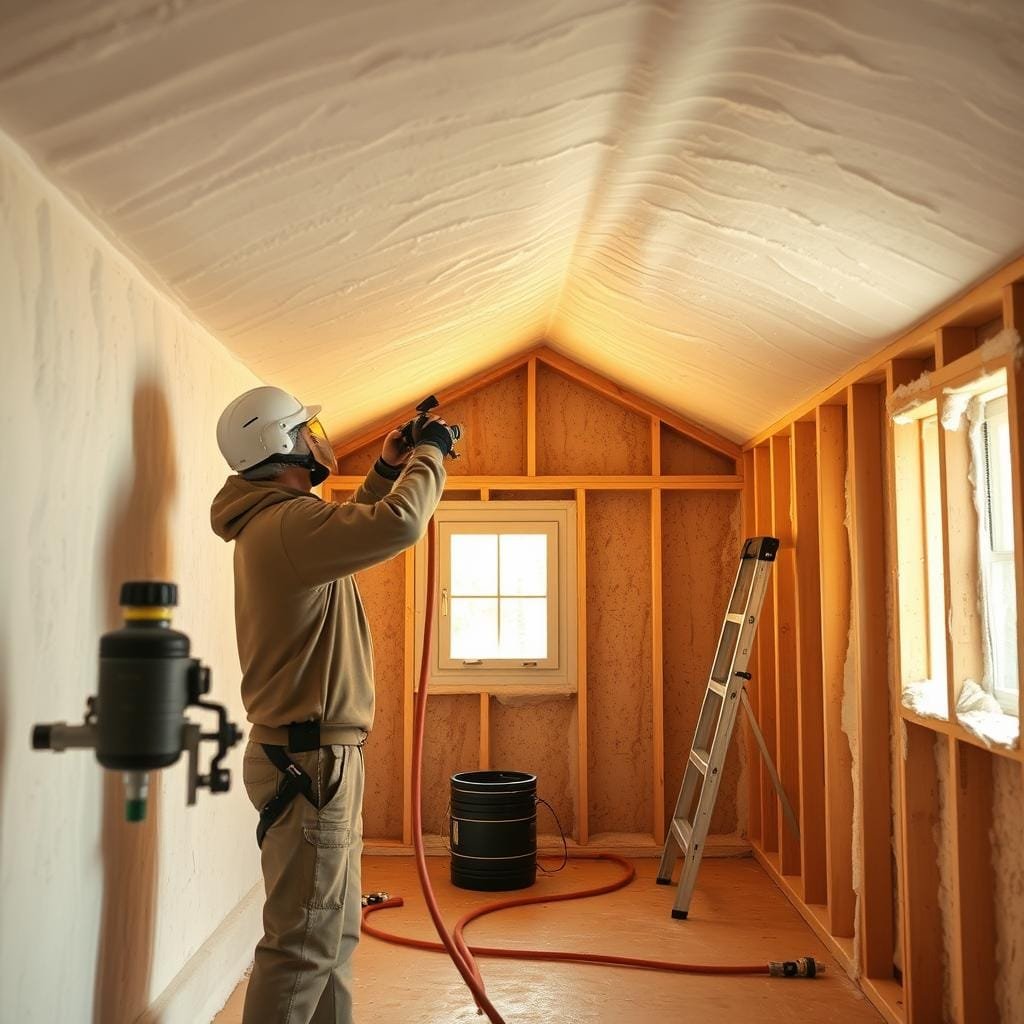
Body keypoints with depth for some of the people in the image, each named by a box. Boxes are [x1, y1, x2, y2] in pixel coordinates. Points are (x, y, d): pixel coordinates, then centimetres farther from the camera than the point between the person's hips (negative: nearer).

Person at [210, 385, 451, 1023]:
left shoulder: (271, 524, 13)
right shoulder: (286, 522, -19)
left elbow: (352, 534, 30)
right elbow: (399, 524, -32)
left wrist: (386, 471, 19)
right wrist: (429, 453, -13)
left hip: (318, 756, 11)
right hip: (310, 760, -11)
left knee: (335, 931, 19)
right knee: (304, 941, -1)